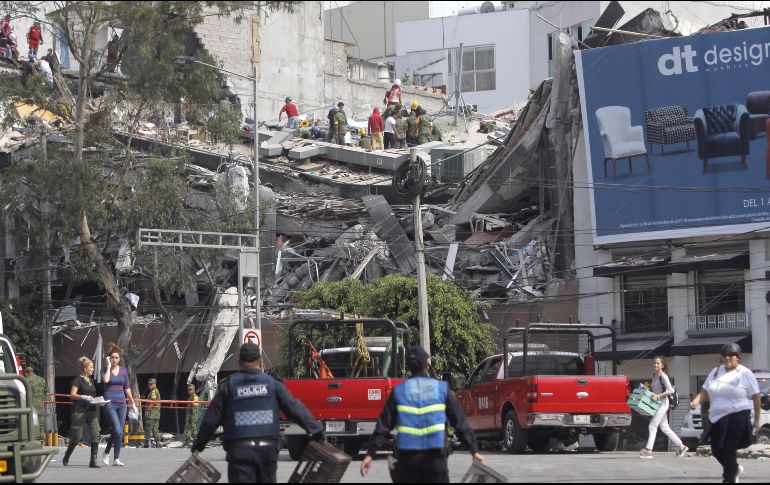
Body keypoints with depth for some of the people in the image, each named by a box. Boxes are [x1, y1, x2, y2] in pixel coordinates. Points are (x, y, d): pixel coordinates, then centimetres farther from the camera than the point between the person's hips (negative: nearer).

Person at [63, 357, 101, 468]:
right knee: (77, 437, -1)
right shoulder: (78, 380, -5)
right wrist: (84, 397, -27)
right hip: (79, 411, -7)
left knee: (95, 434, -9)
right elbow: (72, 395, -13)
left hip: (91, 410, 7)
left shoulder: (91, 380, 18)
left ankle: (93, 461, -9)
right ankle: (66, 458, 20)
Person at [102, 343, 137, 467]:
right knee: (117, 431, -17)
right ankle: (106, 453, 2)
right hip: (109, 404, -5)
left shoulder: (123, 371, 10)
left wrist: (132, 403, 19)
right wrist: (109, 366, -14)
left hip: (121, 404, 5)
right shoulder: (105, 370, -2)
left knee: (120, 433, 3)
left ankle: (116, 459, 9)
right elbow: (106, 380, -24)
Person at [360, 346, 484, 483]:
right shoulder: (442, 389, 3)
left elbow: (383, 426, 2)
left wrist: (370, 454, 3)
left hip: (407, 456, 1)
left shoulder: (398, 391, 5)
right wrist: (474, 450, 7)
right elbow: (460, 423, 3)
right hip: (435, 456, -1)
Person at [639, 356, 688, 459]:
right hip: (657, 404, 10)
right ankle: (681, 446, 22)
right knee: (665, 427, 13)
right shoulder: (654, 376, 13)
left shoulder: (663, 376, -13)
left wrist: (658, 396, -24)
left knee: (652, 426, -11)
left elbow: (670, 390, -20)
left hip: (662, 403, -10)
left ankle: (648, 450, -11)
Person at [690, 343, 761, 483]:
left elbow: (756, 397, -2)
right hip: (718, 418, 6)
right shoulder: (716, 372, 11)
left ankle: (729, 479, 5)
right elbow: (705, 392, 10)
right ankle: (735, 469, 36)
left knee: (728, 451, -7)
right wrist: (696, 401, -11)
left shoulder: (745, 374, -3)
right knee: (717, 450, 9)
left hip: (737, 418, -6)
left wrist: (757, 419, -3)